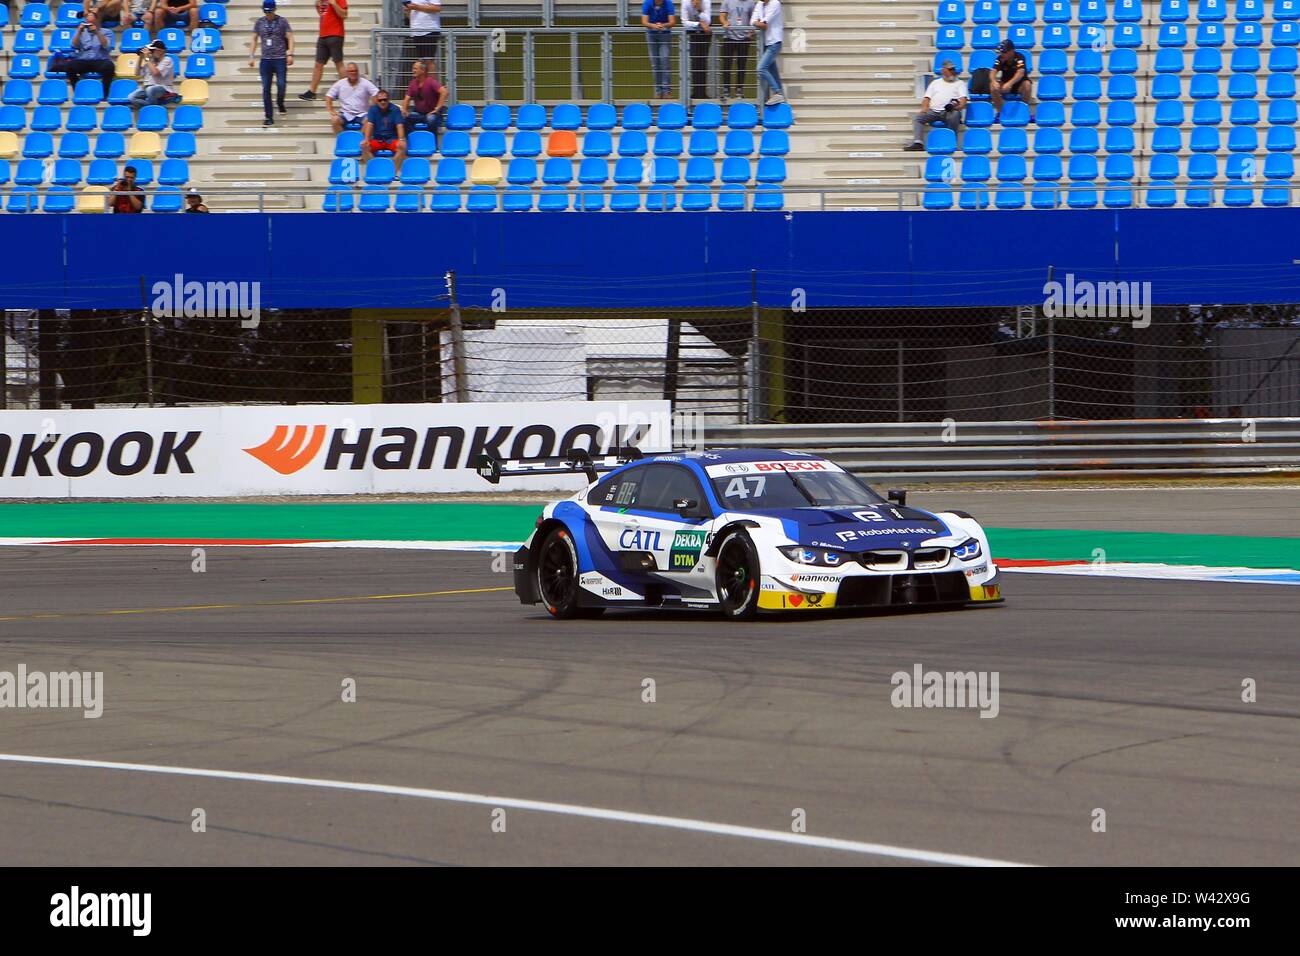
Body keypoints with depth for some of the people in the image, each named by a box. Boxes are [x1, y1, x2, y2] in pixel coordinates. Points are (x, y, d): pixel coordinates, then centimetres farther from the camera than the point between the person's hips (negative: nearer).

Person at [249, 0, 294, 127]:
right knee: (266, 89, -1)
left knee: (281, 85, -10)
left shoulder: (282, 21, 1)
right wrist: (251, 56, 6)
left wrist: (290, 54, -10)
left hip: (280, 59, -2)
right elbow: (254, 40, 14)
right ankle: (269, 118, 4)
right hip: (266, 59, 2)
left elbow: (290, 38, 1)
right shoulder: (259, 22, 9)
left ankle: (280, 103, 23)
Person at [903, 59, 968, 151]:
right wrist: (924, 108, -2)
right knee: (917, 117, -21)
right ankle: (918, 143, -31)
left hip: (950, 112, -3)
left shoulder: (960, 83, 17)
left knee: (954, 115, -39)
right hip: (934, 111, 3)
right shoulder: (935, 82, 25)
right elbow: (927, 98, 20)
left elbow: (963, 101, 4)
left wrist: (957, 106, -18)